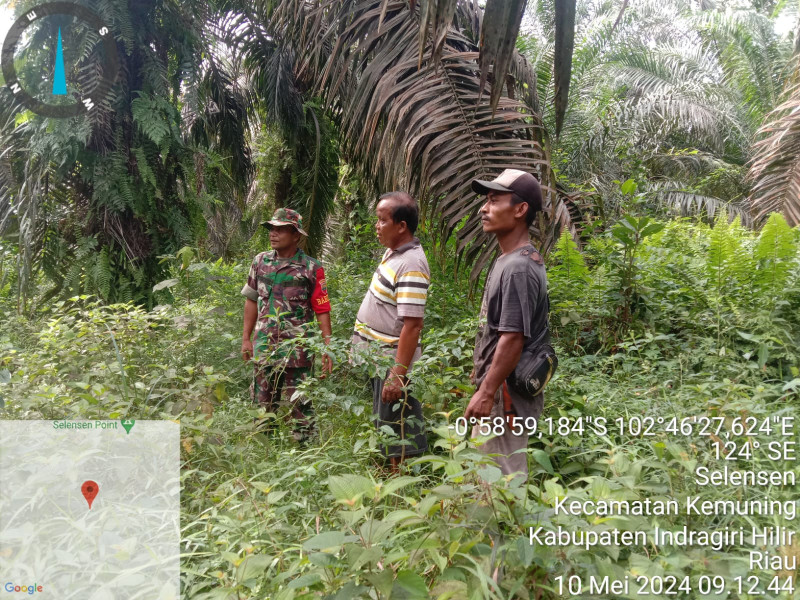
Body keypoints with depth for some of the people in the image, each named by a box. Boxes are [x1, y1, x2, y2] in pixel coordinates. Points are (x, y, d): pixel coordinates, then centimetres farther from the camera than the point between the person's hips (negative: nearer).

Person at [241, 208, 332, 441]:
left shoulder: (311, 268, -7)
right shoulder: (260, 262, 7)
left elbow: (322, 311, -7)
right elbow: (252, 301, 13)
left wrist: (327, 348, -12)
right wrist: (246, 338, 12)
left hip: (296, 351, -5)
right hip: (264, 349, 5)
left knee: (300, 407, 2)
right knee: (263, 404, 16)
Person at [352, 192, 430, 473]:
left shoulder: (411, 265, -22)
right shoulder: (392, 252, 8)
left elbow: (412, 325, -26)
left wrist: (397, 375, -27)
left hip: (393, 363, -10)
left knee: (398, 442, 1)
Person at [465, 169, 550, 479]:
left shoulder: (517, 268, -20)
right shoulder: (508, 260, 11)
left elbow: (512, 338, -24)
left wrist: (486, 393, -22)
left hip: (507, 391, -10)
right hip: (500, 387, 10)